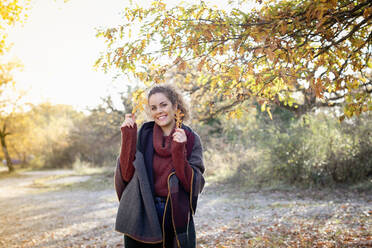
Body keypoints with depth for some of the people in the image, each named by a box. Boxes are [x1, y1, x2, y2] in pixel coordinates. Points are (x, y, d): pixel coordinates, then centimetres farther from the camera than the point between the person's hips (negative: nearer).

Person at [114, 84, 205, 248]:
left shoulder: (191, 139, -3)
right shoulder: (143, 135, 0)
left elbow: (194, 185, -11)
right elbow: (127, 174, -7)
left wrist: (179, 151, -22)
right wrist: (128, 137, -13)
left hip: (177, 216, 0)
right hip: (142, 215, 1)